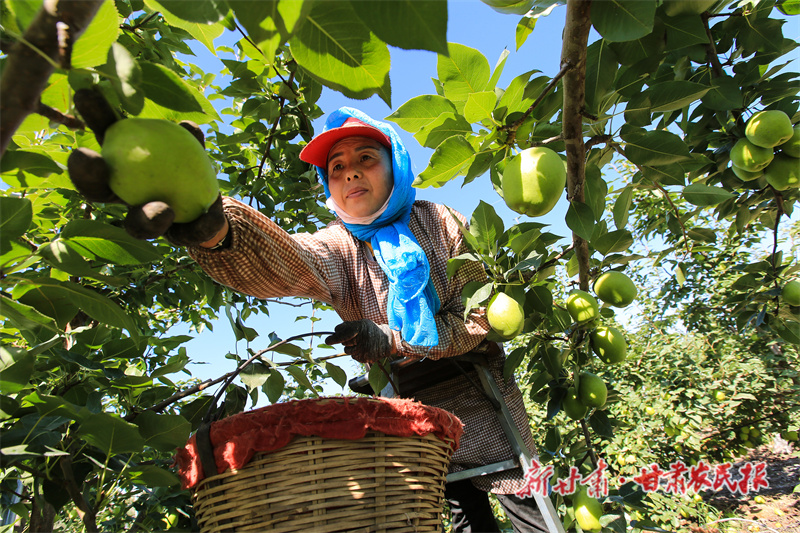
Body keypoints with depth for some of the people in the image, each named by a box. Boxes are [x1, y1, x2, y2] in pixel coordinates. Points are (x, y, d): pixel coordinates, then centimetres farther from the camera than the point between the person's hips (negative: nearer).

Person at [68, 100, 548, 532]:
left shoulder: (440, 223, -10)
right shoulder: (337, 248, -11)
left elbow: (484, 315, -11)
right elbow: (281, 263, -35)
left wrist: (391, 340, -23)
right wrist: (213, 227, -58)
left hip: (480, 398, 0)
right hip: (408, 407, 1)